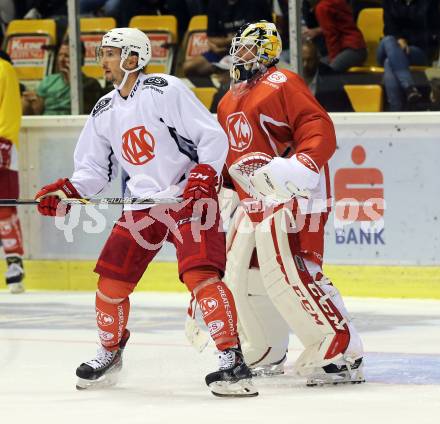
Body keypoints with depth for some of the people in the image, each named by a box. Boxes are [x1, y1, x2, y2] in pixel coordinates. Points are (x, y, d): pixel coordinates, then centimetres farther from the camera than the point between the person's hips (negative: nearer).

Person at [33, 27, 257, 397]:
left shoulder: (165, 90, -11)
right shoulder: (104, 112, 10)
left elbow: (213, 137, -12)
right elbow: (95, 168, 16)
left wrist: (202, 176, -25)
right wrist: (67, 191, -2)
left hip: (191, 199, -7)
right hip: (143, 205, 7)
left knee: (199, 274, -23)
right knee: (111, 280, 2)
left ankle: (233, 359, -22)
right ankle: (110, 353, 25)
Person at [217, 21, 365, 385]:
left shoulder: (282, 84, -8)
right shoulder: (230, 102, 20)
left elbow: (319, 129, -19)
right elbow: (230, 152, 32)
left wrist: (302, 164, -33)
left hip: (294, 192, -10)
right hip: (255, 201, 10)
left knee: (287, 270, -22)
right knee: (238, 272, 12)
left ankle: (340, 351, -20)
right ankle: (265, 354, 30)